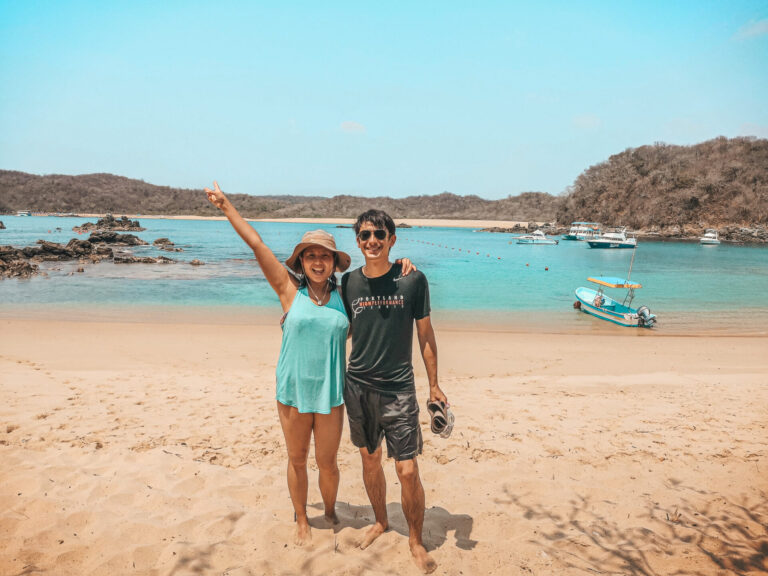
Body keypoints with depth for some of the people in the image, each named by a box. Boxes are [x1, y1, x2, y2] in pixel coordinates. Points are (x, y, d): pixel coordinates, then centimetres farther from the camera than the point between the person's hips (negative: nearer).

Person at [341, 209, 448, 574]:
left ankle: (415, 540, 24)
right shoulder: (349, 283, -1)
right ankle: (380, 521, 43)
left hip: (398, 390, -3)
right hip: (358, 387, 3)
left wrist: (434, 385, 2)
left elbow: (425, 335, 0)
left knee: (408, 471, -1)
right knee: (369, 460, 18)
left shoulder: (413, 280, -8)